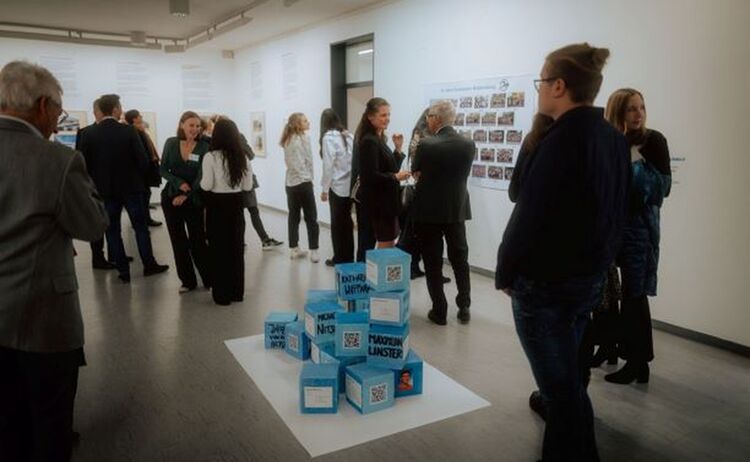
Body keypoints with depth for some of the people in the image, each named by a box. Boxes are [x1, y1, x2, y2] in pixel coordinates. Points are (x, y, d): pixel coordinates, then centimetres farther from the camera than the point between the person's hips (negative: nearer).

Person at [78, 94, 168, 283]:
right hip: (131, 186, -1)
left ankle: (123, 271, 10)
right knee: (141, 226, 11)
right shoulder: (128, 131, -11)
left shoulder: (89, 134, -6)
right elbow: (143, 160, -12)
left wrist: (96, 181, 12)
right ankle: (149, 265, 17)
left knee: (112, 230, 9)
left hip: (105, 189, 1)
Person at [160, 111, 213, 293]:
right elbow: (162, 169, 2)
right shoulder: (171, 143, 1)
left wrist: (186, 195, -13)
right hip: (170, 197, 3)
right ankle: (188, 281, 18)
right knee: (178, 241, 7)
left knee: (197, 240, -2)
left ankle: (210, 279, 13)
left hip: (193, 200, -3)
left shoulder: (204, 147, -6)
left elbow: (201, 176, -9)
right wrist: (179, 183, -13)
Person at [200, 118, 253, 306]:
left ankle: (222, 294, 13)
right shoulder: (242, 157, -1)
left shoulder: (210, 157, -13)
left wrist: (201, 181, 7)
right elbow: (247, 186, 3)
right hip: (235, 204, 4)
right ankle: (237, 291, 21)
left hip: (216, 205, -3)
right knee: (236, 248, 13)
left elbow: (206, 186, -13)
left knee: (218, 249, 7)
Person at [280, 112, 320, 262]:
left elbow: (288, 161, 8)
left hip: (290, 183, 7)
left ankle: (294, 249, 16)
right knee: (311, 218, -1)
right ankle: (313, 251, -1)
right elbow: (308, 160, -8)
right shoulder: (304, 138, -9)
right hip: (303, 182, -6)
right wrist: (309, 177, 4)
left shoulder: (287, 140, 11)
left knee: (293, 216, 11)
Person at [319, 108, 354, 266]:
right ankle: (349, 257, 22)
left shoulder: (328, 137, -9)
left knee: (337, 223, 7)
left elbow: (328, 165, -12)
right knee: (347, 221, 15)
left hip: (338, 187, -5)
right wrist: (353, 180, 6)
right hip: (351, 185, 5)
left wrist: (324, 188, -5)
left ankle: (340, 258, 15)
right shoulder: (349, 136, 7)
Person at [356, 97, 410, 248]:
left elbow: (390, 168, 14)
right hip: (379, 201, -10)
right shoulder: (369, 141, -16)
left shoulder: (379, 139, 13)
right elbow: (371, 176, -24)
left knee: (386, 243, 17)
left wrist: (398, 149, 5)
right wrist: (396, 177, -16)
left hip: (386, 200, 10)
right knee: (386, 245, -2)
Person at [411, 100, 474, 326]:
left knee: (433, 263, 7)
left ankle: (439, 311, 11)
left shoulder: (426, 145, -16)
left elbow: (416, 173, -2)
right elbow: (463, 174, 8)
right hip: (457, 209, 4)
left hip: (429, 210, -4)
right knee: (460, 259, 16)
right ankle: (464, 308, 21)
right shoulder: (468, 145, -4)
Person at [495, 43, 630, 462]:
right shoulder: (614, 139, 6)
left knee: (561, 384, 6)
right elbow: (614, 211, 11)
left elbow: (530, 217, -20)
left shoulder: (561, 141, -21)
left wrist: (506, 273, -7)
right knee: (567, 376, 23)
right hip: (591, 277, 9)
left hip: (547, 282, -9)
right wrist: (597, 264, 19)